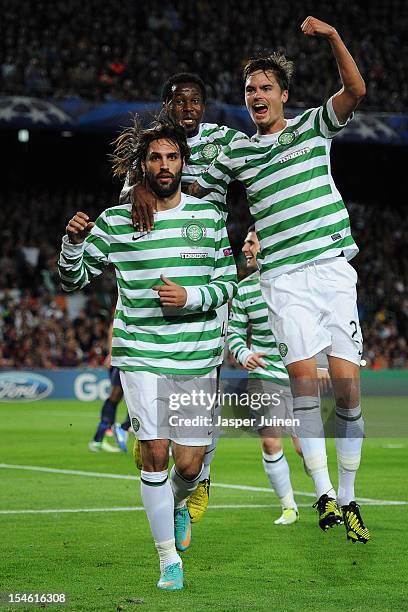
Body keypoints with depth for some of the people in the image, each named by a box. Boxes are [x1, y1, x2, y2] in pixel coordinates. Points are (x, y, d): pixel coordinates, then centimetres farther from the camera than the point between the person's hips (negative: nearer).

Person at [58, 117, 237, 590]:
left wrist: (191, 297, -12)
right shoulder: (115, 221, 1)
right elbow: (73, 280, 6)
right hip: (139, 353, -1)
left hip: (197, 356, 1)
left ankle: (177, 505, 38)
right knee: (154, 452, -11)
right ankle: (168, 558, 5)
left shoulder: (209, 216, 4)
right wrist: (73, 242, -14)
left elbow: (227, 282, 7)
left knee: (190, 464, 1)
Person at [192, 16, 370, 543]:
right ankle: (323, 494, -11)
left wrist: (333, 37, -19)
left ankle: (348, 500, 4)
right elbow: (196, 189, 26)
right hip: (282, 278, 1)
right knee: (303, 375, -14)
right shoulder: (235, 154, 13)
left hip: (333, 267, -1)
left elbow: (355, 90, -8)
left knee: (347, 383, -5)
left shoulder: (314, 125, 8)